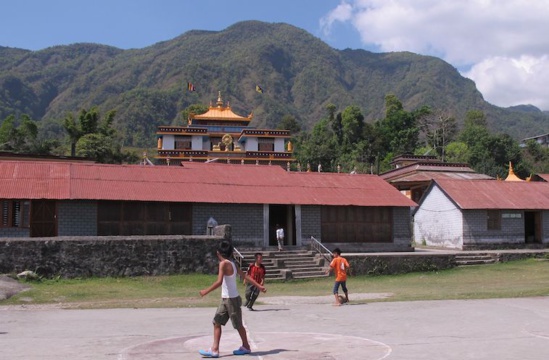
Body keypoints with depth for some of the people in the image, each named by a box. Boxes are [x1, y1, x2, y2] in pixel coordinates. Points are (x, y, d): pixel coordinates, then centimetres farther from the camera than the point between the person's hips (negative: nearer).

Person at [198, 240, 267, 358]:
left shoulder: (224, 263, -18)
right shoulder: (232, 264, 8)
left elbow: (219, 282, -27)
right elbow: (245, 276, 10)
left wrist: (206, 291, -19)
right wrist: (259, 286, 14)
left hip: (231, 299, -8)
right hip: (226, 299, 8)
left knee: (238, 325, 7)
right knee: (217, 323, 5)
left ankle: (246, 347, 23)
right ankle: (215, 349, 4)